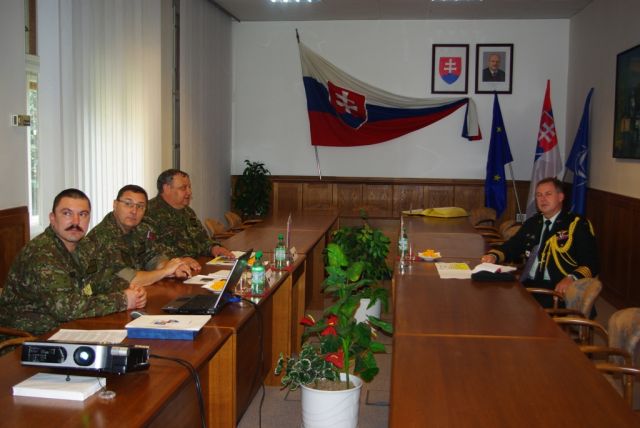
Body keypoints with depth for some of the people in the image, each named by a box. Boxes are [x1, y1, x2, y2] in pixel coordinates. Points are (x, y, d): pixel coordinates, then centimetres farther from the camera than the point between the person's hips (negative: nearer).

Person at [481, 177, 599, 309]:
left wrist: (572, 279, -22)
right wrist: (494, 256, 2)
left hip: (557, 289, -5)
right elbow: (511, 247, 25)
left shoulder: (578, 225, 5)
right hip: (527, 284, 5)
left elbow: (591, 264, -2)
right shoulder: (532, 223, 21)